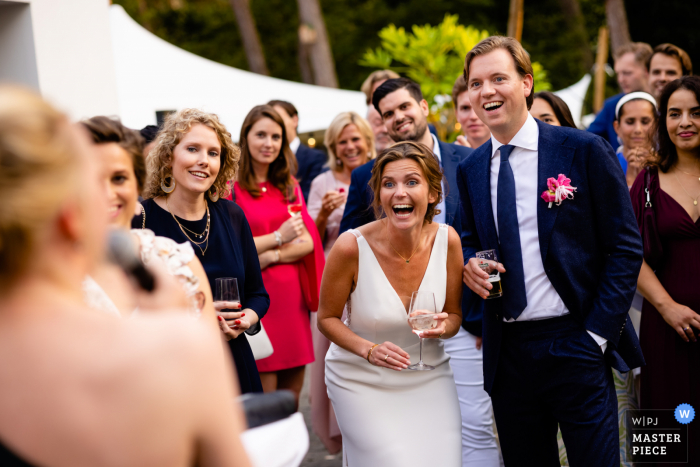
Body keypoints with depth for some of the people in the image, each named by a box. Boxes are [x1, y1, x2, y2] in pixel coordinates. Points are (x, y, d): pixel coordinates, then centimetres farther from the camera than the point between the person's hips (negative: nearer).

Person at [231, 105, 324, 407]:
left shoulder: (289, 186, 16)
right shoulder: (231, 186, -4)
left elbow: (308, 241, 7)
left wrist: (270, 256, -9)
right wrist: (278, 238, -12)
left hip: (293, 297, 6)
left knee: (292, 401, 9)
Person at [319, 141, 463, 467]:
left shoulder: (447, 240, -10)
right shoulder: (352, 247, -19)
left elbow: (454, 314, 3)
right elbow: (327, 318, -6)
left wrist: (444, 326, -19)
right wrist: (369, 350, -22)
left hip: (428, 379, 3)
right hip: (363, 384, -3)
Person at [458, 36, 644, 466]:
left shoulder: (584, 150, -5)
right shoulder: (470, 170, 9)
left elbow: (625, 246, -5)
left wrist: (598, 333, -11)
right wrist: (469, 263, -3)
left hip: (575, 346, -4)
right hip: (507, 350, 4)